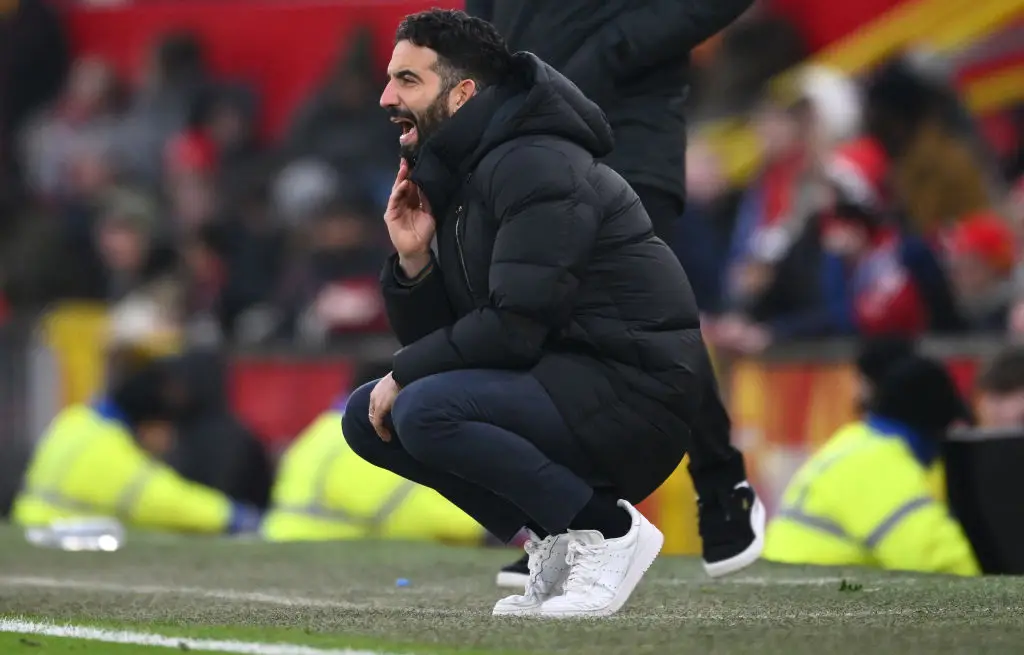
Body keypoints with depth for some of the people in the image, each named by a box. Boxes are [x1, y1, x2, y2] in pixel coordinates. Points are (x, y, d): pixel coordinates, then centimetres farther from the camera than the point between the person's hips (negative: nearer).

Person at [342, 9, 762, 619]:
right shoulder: (452, 182, 13)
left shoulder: (535, 167, -16)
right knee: (369, 417, 3)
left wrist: (404, 373, -12)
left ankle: (609, 533, -13)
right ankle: (558, 540, 4)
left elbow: (514, 327, -23)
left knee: (425, 412, -28)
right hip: (559, 384, 10)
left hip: (635, 394, -10)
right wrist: (412, 259, -4)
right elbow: (431, 338, 13)